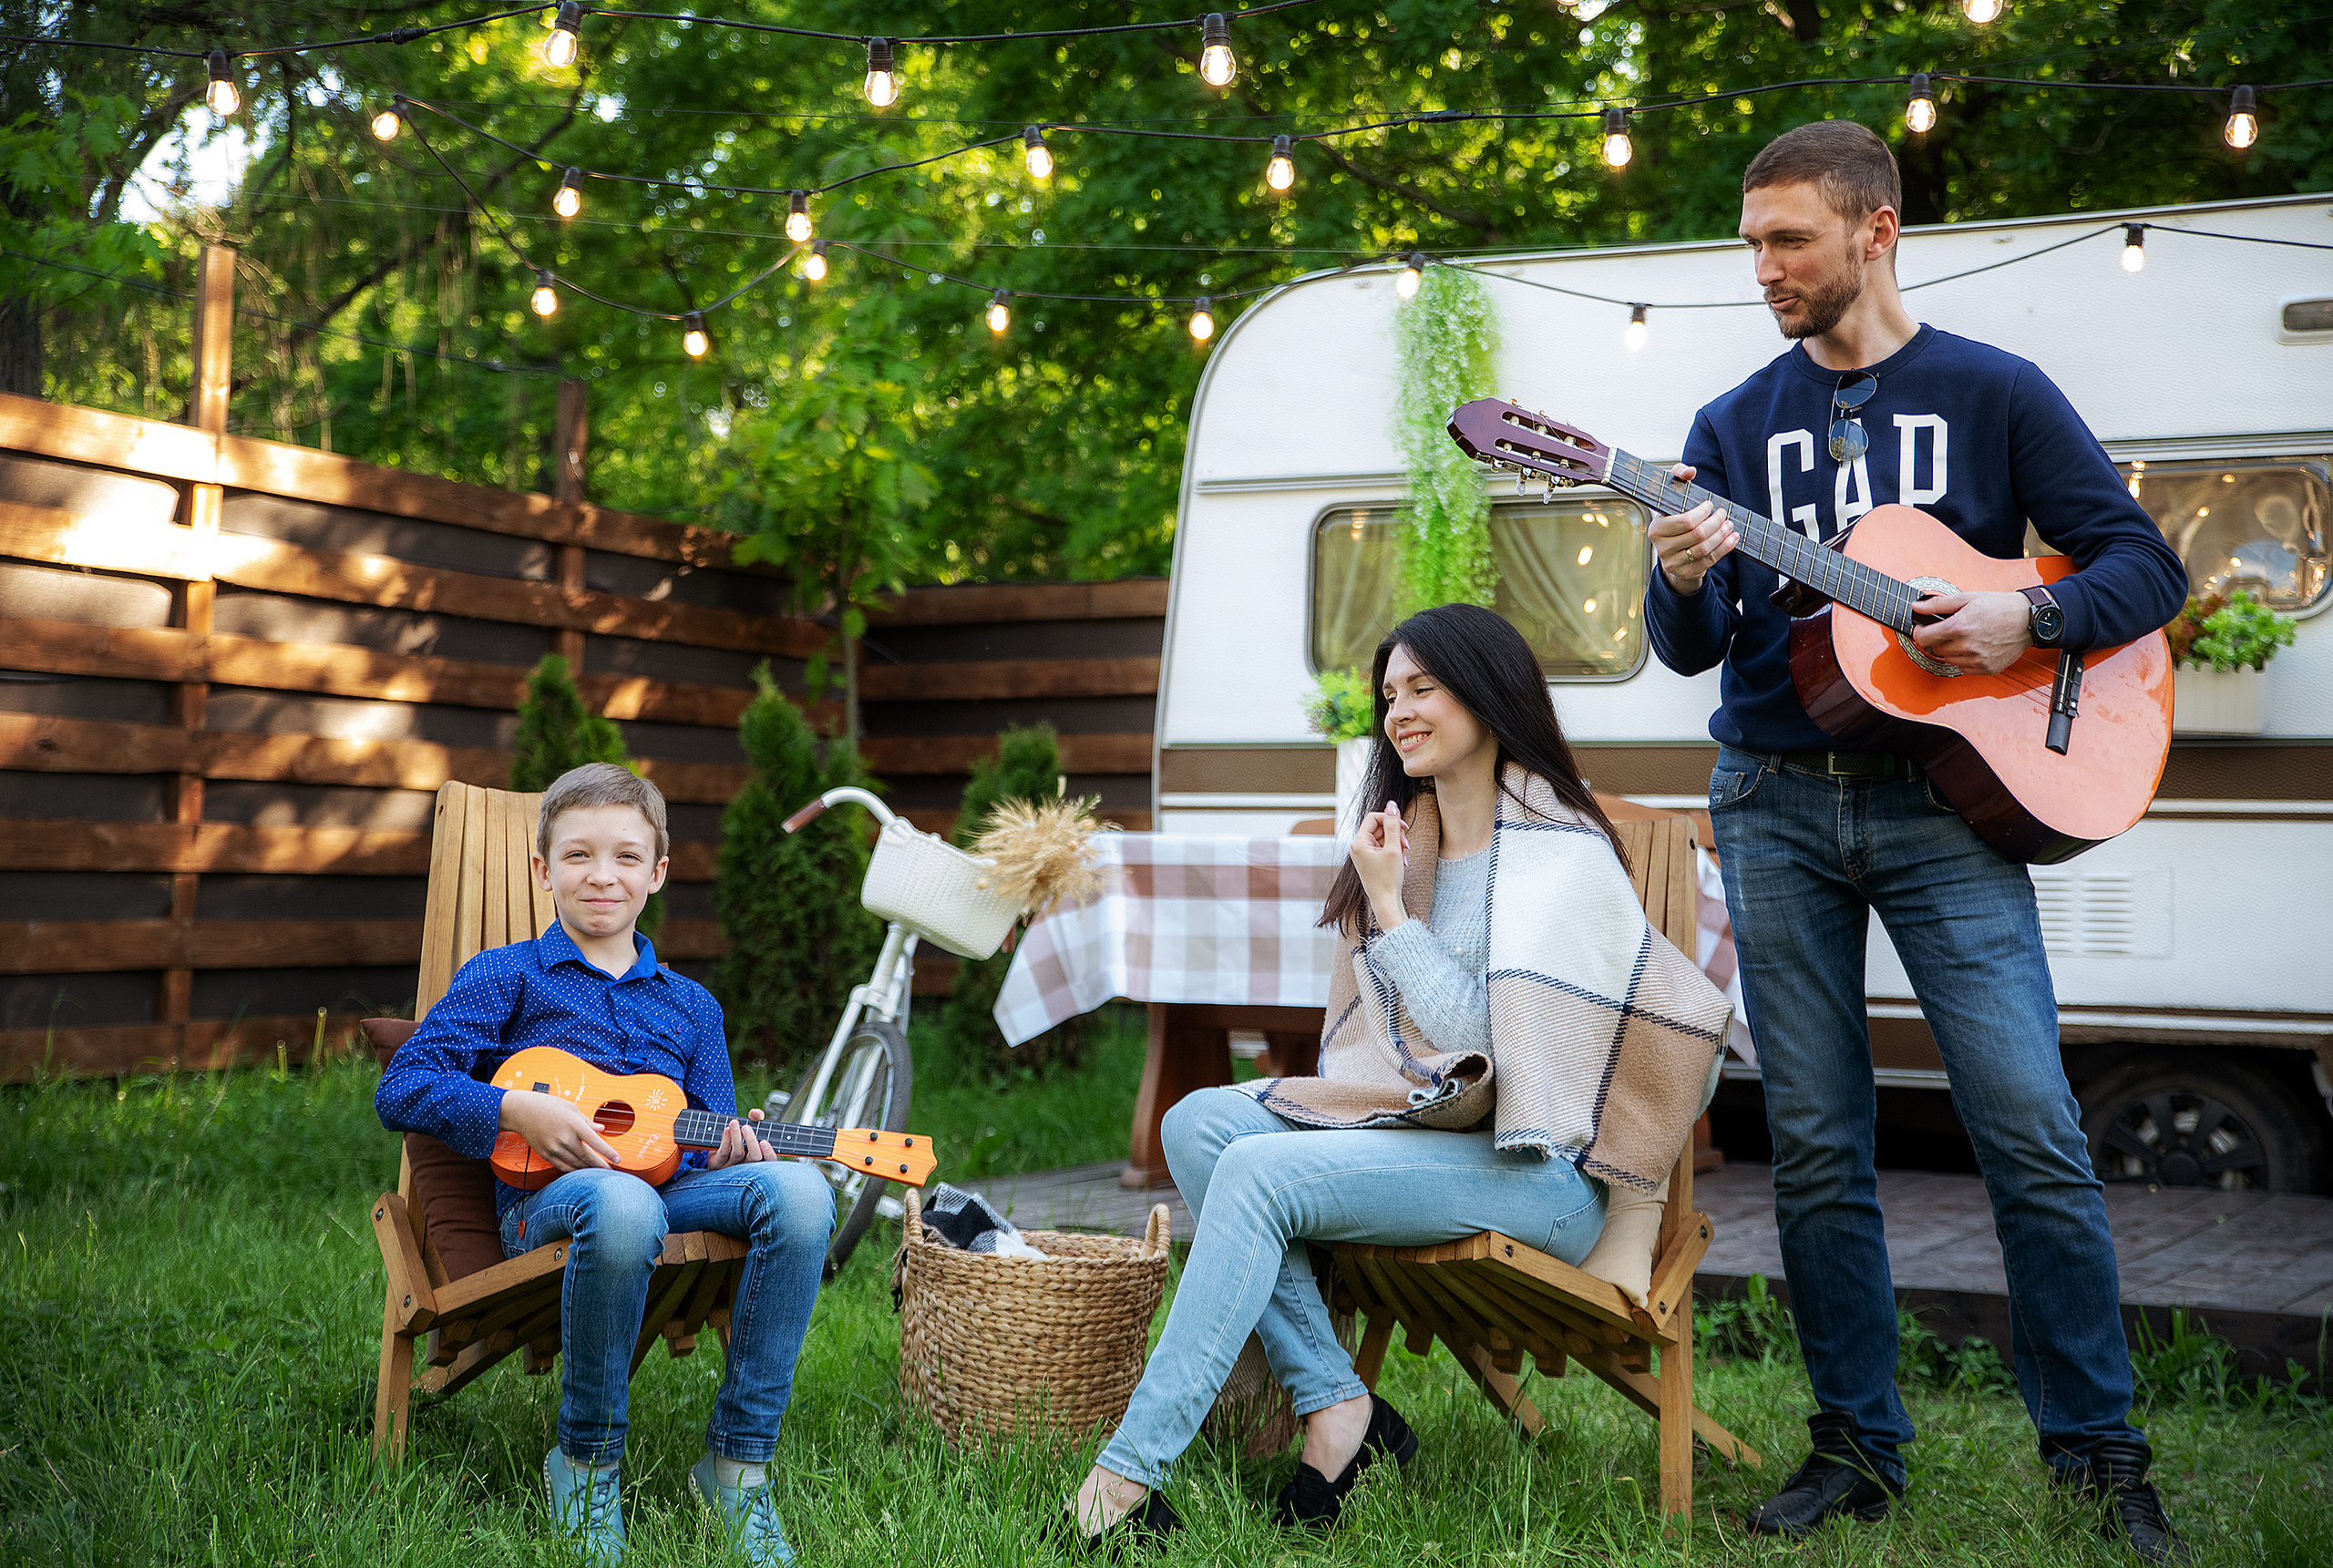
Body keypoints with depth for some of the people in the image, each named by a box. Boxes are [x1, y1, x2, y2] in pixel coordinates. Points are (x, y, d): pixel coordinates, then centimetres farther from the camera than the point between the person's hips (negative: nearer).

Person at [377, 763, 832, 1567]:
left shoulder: (690, 1005, 24)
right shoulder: (505, 976, 11)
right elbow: (401, 1088, 2)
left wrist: (734, 1152, -3)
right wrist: (519, 1111, -14)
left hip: (674, 1185, 4)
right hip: (547, 1198, -4)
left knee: (797, 1187, -30)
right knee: (622, 1204, -42)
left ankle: (737, 1464, -20)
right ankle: (587, 1463, -17)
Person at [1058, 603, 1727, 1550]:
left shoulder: (1562, 850, -7)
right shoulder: (1406, 836, 17)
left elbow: (1482, 1032, -15)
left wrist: (1389, 903, -11)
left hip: (1537, 1174, -8)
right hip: (1414, 1121, 8)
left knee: (1260, 1174, -26)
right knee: (1200, 1122, -13)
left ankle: (1130, 1473, -25)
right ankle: (1336, 1411, -18)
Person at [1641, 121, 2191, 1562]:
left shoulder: (1993, 393, 4)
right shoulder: (1735, 427, 11)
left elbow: (2149, 566, 3)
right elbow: (1691, 653, 6)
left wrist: (2030, 617, -15)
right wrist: (1685, 585, -16)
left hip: (1942, 798, -3)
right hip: (1777, 804, 3)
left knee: (2032, 1128, -9)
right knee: (1816, 1148, 5)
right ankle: (1860, 1448, 16)